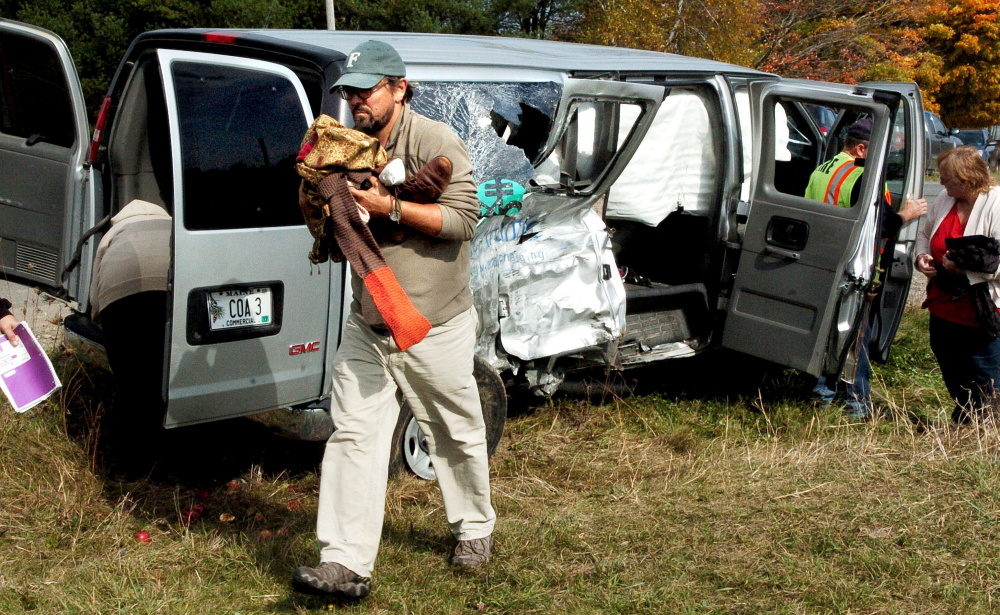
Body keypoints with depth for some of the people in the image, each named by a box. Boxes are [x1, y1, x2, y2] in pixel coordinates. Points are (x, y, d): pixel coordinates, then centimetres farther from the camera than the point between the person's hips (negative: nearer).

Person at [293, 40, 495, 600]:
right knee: (353, 434, -4)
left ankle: (476, 531, 34)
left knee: (458, 436, 11)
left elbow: (463, 217, -19)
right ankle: (346, 564, -4)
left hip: (435, 327, -5)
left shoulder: (433, 141, -11)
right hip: (367, 327, 6)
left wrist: (390, 207, -25)